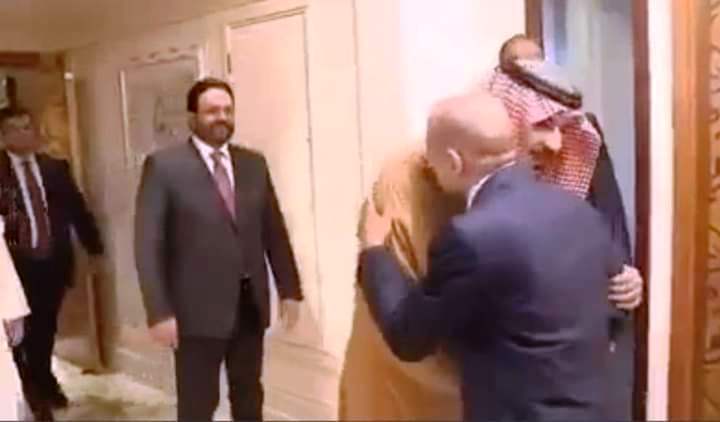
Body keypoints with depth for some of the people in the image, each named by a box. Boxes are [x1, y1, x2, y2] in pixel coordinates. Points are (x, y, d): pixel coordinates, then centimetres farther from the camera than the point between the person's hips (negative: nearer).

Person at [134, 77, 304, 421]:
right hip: (198, 308, -4)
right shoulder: (164, 166, -6)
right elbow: (148, 244, -10)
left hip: (250, 304, 4)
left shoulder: (254, 163, 8)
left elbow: (275, 231, 11)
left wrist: (289, 288, 7)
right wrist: (159, 312, -15)